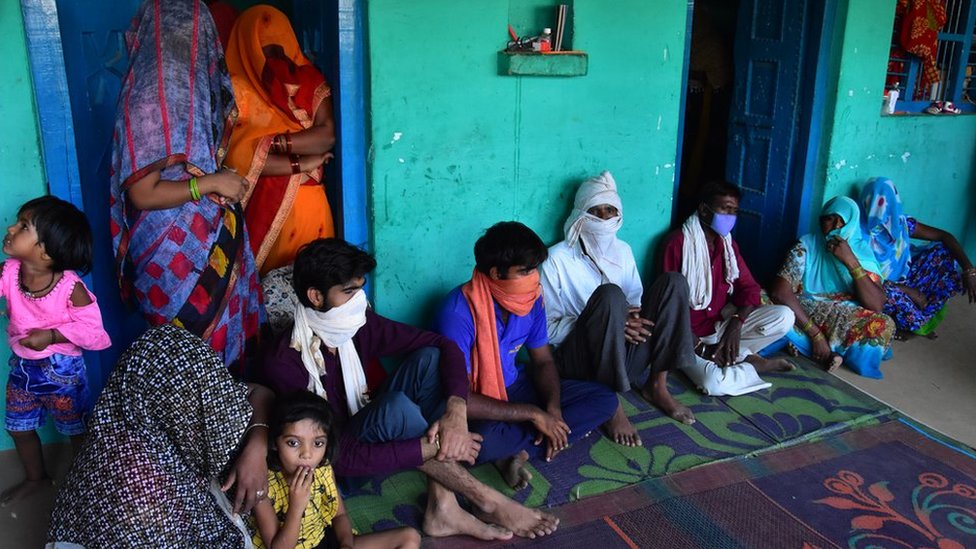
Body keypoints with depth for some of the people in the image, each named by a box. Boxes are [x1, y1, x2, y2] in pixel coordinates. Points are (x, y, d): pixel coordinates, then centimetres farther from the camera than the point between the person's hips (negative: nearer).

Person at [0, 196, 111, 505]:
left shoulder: (70, 287, -27)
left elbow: (92, 330, -24)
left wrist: (51, 335, -30)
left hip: (61, 371, -6)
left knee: (77, 432, 15)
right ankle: (36, 478, 49)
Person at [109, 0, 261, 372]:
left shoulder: (188, 90, 4)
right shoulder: (150, 100, -21)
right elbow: (141, 194, -22)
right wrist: (209, 183, -20)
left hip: (210, 238, 8)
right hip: (179, 251, -8)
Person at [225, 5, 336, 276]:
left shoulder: (310, 80, 5)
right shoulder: (237, 90, -5)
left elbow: (327, 136, -8)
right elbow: (238, 157, -15)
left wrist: (272, 142, -17)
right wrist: (302, 163, -13)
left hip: (309, 203, 3)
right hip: (266, 207, -3)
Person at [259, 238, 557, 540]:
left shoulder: (358, 326, -10)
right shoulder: (284, 364, -28)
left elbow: (444, 345, -9)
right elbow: (342, 457, -31)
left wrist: (456, 411, -28)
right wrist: (433, 446, -32)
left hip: (370, 431, 7)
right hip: (332, 464, -7)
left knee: (429, 358, -17)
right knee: (396, 406, -36)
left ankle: (442, 506, -21)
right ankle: (487, 501, -17)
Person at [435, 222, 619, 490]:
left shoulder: (532, 297, -8)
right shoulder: (460, 312, -28)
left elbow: (543, 360, 5)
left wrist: (553, 409, -15)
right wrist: (534, 414, -26)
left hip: (515, 387, 7)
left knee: (605, 400, -4)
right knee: (484, 441, -41)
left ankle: (516, 451, -15)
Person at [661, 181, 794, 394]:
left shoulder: (728, 244, 7)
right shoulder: (678, 242, -14)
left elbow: (749, 287, 5)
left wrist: (736, 323, -16)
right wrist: (701, 348, -20)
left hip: (722, 324, 6)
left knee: (784, 316, -14)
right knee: (715, 383, -32)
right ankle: (751, 363, -3)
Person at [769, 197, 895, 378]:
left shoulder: (862, 251, 2)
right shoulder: (806, 245, -5)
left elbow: (876, 305, -11)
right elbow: (779, 291, -21)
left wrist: (850, 261, -20)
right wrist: (816, 334, -26)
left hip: (847, 320, 1)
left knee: (884, 324, -28)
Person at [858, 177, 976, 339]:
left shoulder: (900, 222, -8)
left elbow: (945, 236, -3)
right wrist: (906, 290, -26)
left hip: (904, 279, 6)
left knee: (943, 251, -4)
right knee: (891, 295, -39)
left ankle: (925, 315, -2)